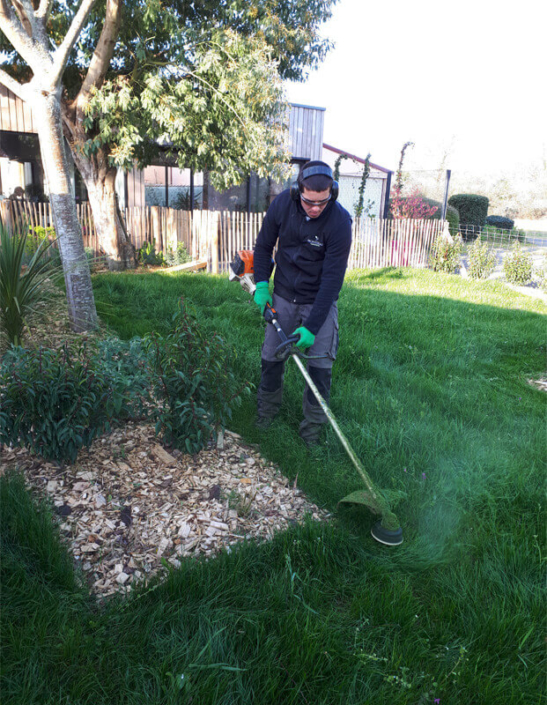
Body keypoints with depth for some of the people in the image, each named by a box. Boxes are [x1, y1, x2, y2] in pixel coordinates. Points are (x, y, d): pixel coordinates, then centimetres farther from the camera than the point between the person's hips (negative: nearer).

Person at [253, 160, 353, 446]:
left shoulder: (339, 221, -23)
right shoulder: (282, 204, -13)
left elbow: (332, 278, -23)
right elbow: (263, 245, 6)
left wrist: (312, 326, -25)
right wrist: (261, 284, -3)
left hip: (320, 300, -3)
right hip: (284, 294, 3)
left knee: (320, 364, -5)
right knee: (271, 356, 7)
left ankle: (312, 427, 12)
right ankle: (266, 410, 32)